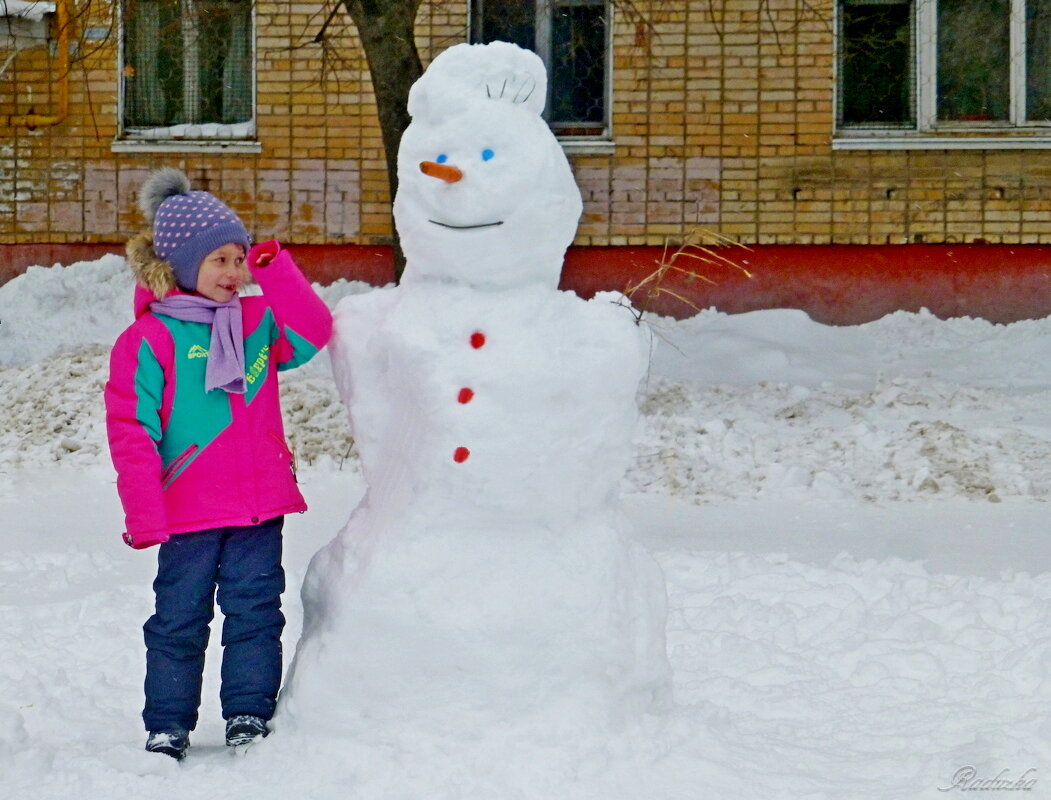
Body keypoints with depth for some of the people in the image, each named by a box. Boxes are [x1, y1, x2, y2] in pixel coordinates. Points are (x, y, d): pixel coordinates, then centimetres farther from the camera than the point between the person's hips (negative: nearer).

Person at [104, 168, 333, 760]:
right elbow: (132, 429, -7)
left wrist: (276, 271, -8)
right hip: (188, 511, -4)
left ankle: (249, 713, 11)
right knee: (180, 618, 2)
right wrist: (144, 513, -12)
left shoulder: (259, 320, 12)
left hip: (261, 506, 4)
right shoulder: (149, 339, -5)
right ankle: (168, 725, 10)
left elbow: (312, 334, 1)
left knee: (256, 609, 3)